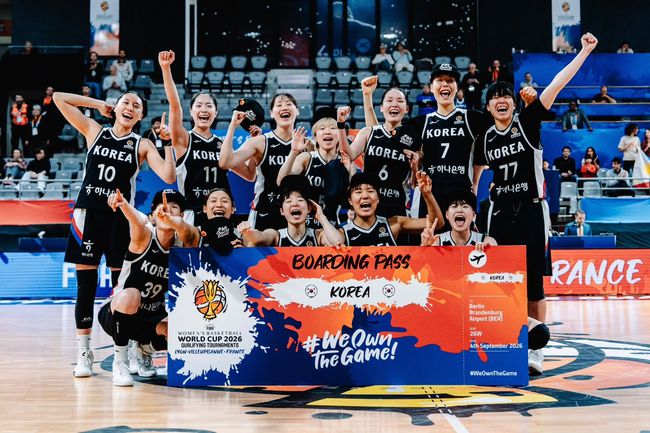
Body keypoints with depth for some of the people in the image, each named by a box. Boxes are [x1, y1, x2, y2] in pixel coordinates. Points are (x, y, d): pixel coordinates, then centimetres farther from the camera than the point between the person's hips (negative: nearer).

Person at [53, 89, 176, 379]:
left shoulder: (142, 145, 6)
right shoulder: (95, 131, 10)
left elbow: (168, 177, -8)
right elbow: (59, 98, 8)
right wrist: (99, 104, 8)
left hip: (120, 217, -1)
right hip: (88, 214, 1)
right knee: (85, 287, 1)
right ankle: (84, 353, 8)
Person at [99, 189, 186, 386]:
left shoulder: (182, 246, -8)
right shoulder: (144, 236, -20)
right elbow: (137, 221, -39)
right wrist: (123, 204, -65)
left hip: (151, 318, 4)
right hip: (116, 315, -4)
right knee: (130, 296, -36)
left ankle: (142, 350, 11)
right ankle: (120, 361, -14)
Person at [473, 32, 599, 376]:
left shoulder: (528, 122, -1)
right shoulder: (485, 138, 9)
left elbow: (556, 86, -10)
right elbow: (476, 175, 21)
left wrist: (585, 51, -17)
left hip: (531, 210, -3)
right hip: (501, 212, 4)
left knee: (533, 282, -2)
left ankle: (535, 349, 5)